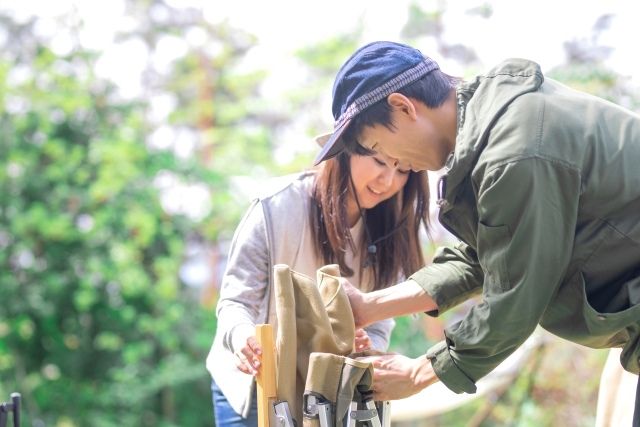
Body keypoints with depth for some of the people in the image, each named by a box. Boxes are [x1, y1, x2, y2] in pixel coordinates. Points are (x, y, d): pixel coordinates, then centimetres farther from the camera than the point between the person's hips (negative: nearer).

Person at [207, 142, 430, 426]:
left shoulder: (391, 231, -10)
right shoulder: (279, 205, -21)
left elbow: (378, 329, -8)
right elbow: (235, 301, -19)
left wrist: (366, 351, -32)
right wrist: (241, 334, -43)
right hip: (252, 386, -3)